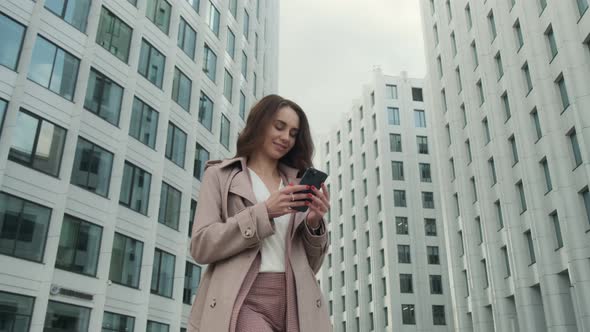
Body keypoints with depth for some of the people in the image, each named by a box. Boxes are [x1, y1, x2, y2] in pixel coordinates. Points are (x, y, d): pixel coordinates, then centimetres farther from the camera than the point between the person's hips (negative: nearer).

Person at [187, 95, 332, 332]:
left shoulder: (297, 185, 17)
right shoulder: (220, 175, 10)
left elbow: (311, 264, 15)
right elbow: (201, 246, -3)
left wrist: (314, 224, -4)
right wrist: (264, 212, -10)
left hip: (296, 303, 3)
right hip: (245, 301, -3)